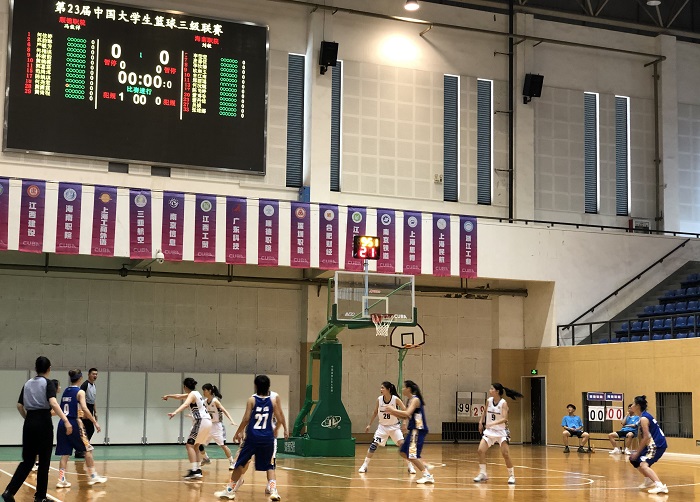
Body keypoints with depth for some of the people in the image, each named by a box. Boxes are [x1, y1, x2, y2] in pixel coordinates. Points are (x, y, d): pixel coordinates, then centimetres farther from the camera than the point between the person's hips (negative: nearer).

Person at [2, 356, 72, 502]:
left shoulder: (28, 384, 12)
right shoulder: (47, 383, -6)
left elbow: (19, 405, 12)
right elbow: (53, 403, -21)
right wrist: (65, 420, -29)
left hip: (29, 424, 5)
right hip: (43, 423, -5)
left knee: (27, 460, 10)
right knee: (44, 461, 5)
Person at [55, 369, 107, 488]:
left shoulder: (65, 391, 13)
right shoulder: (80, 392, -7)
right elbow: (84, 408, -19)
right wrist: (95, 422, -15)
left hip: (63, 424, 6)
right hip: (74, 424, -6)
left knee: (65, 453, 7)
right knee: (87, 450, 8)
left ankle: (61, 479, 2)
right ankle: (93, 476, 10)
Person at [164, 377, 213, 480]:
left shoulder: (192, 394, -6)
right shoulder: (195, 394, 21)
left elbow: (185, 404, -29)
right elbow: (179, 396, 38)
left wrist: (175, 412, -43)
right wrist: (168, 396, 51)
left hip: (201, 421, -9)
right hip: (208, 421, 9)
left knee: (189, 445, -12)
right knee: (195, 446, 18)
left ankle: (194, 470, -23)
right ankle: (198, 470, 17)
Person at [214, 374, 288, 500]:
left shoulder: (252, 400, -4)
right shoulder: (272, 401, 2)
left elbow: (246, 419, -7)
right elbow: (280, 419, 5)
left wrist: (238, 432, 6)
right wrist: (285, 430, 23)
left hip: (253, 437, -2)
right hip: (268, 437, 2)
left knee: (240, 463, 11)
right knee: (269, 465, 13)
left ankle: (230, 490, 16)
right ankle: (273, 490, -6)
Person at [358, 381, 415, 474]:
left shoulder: (396, 399, -17)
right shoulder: (379, 399, -8)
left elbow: (405, 411, -14)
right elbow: (375, 412, 7)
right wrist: (369, 425, 11)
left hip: (394, 426, -2)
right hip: (383, 426, 2)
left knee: (402, 444, -14)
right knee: (373, 445, -7)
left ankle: (410, 467, -2)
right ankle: (364, 466, 5)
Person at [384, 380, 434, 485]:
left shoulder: (415, 400, -14)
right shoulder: (410, 400, 15)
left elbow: (407, 413, -27)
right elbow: (405, 416, 20)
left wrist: (393, 409, -18)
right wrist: (391, 412, 10)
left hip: (418, 430, -10)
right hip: (413, 430, 10)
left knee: (412, 455, -13)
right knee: (403, 452, 14)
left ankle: (427, 475, -11)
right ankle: (425, 466, 17)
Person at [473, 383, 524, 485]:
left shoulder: (503, 403, -15)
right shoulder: (489, 401, 0)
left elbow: (504, 418, -26)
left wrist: (493, 423, -36)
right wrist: (481, 422, 22)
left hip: (501, 431, -5)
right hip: (489, 430, 5)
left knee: (505, 454, -10)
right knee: (480, 450, -7)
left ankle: (511, 475, 6)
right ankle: (482, 474, 5)